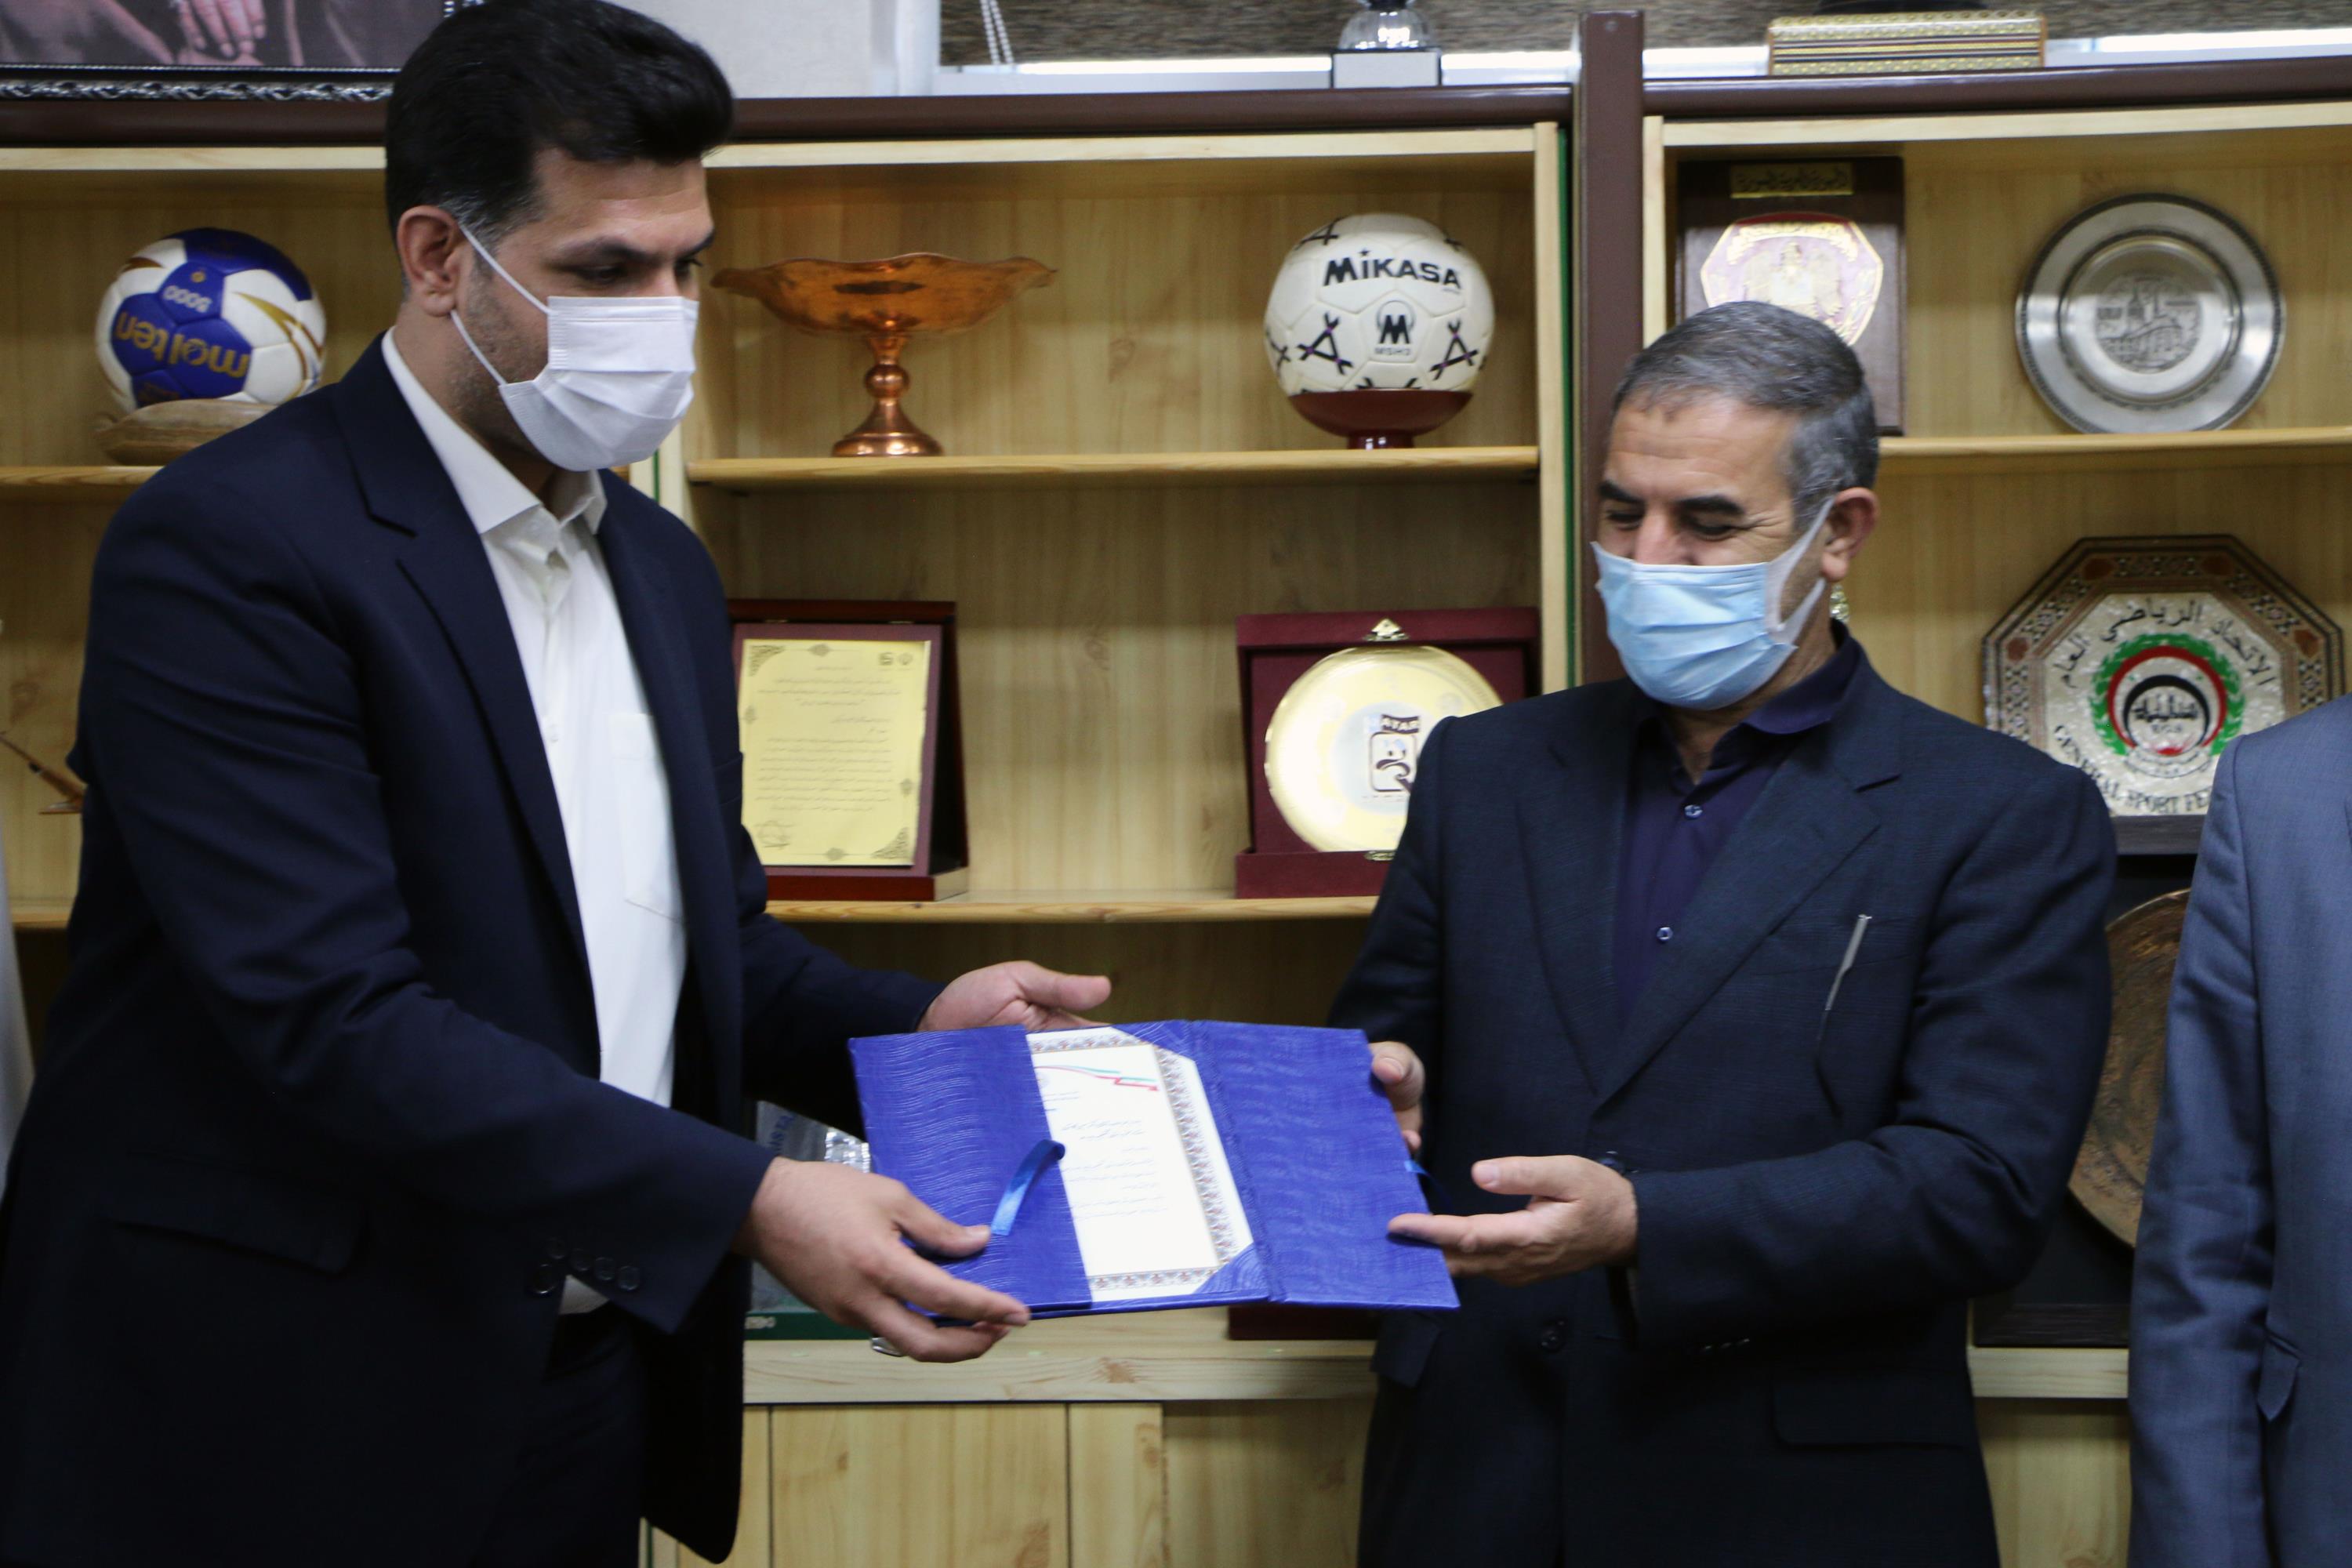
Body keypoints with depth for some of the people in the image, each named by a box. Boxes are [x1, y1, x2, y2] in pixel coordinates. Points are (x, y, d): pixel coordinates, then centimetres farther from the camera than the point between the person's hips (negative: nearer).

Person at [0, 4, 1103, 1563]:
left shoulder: (662, 569, 12)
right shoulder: (225, 550, -15)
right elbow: (335, 1015, -23)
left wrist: (913, 1027, 0)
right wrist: (746, 1202, -26)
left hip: (587, 1398, 7)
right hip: (277, 1428, -7)